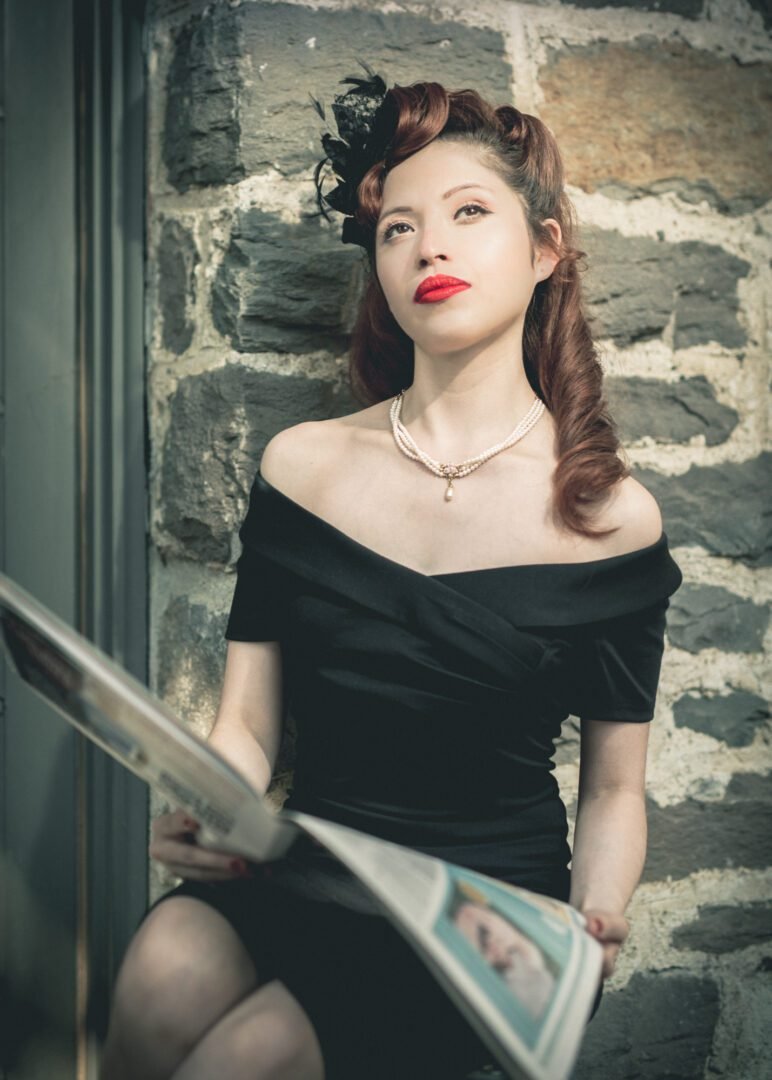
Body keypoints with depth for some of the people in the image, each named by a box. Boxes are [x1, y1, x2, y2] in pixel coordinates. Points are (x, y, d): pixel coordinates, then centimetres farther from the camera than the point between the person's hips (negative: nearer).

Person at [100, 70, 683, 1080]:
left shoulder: (612, 516, -1)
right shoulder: (303, 465, 5)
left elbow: (614, 789, 5)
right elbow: (245, 723, 5)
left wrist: (594, 922, -16)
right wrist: (205, 815, -18)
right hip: (300, 874, 2)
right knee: (164, 979, -30)